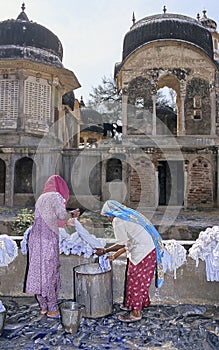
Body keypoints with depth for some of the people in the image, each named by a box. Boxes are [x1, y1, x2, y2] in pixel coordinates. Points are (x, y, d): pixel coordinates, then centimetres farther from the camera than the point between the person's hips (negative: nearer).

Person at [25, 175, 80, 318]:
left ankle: (43, 307, 24)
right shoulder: (56, 197, -7)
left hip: (35, 237, 8)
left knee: (38, 271, 12)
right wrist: (72, 214, 1)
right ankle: (53, 309, 12)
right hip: (48, 239, -8)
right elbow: (62, 215, -20)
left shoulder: (41, 198, 17)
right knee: (50, 273, 1)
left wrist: (67, 221, 33)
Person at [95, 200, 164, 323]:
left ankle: (136, 313, 16)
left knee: (135, 281, 4)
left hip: (142, 253, -10)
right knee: (138, 280, 21)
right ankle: (132, 304, 36)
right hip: (151, 249, 10)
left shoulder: (118, 220, -9)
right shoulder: (129, 215, 20)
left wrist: (104, 251, -2)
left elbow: (121, 244, -13)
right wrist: (115, 255, 25)